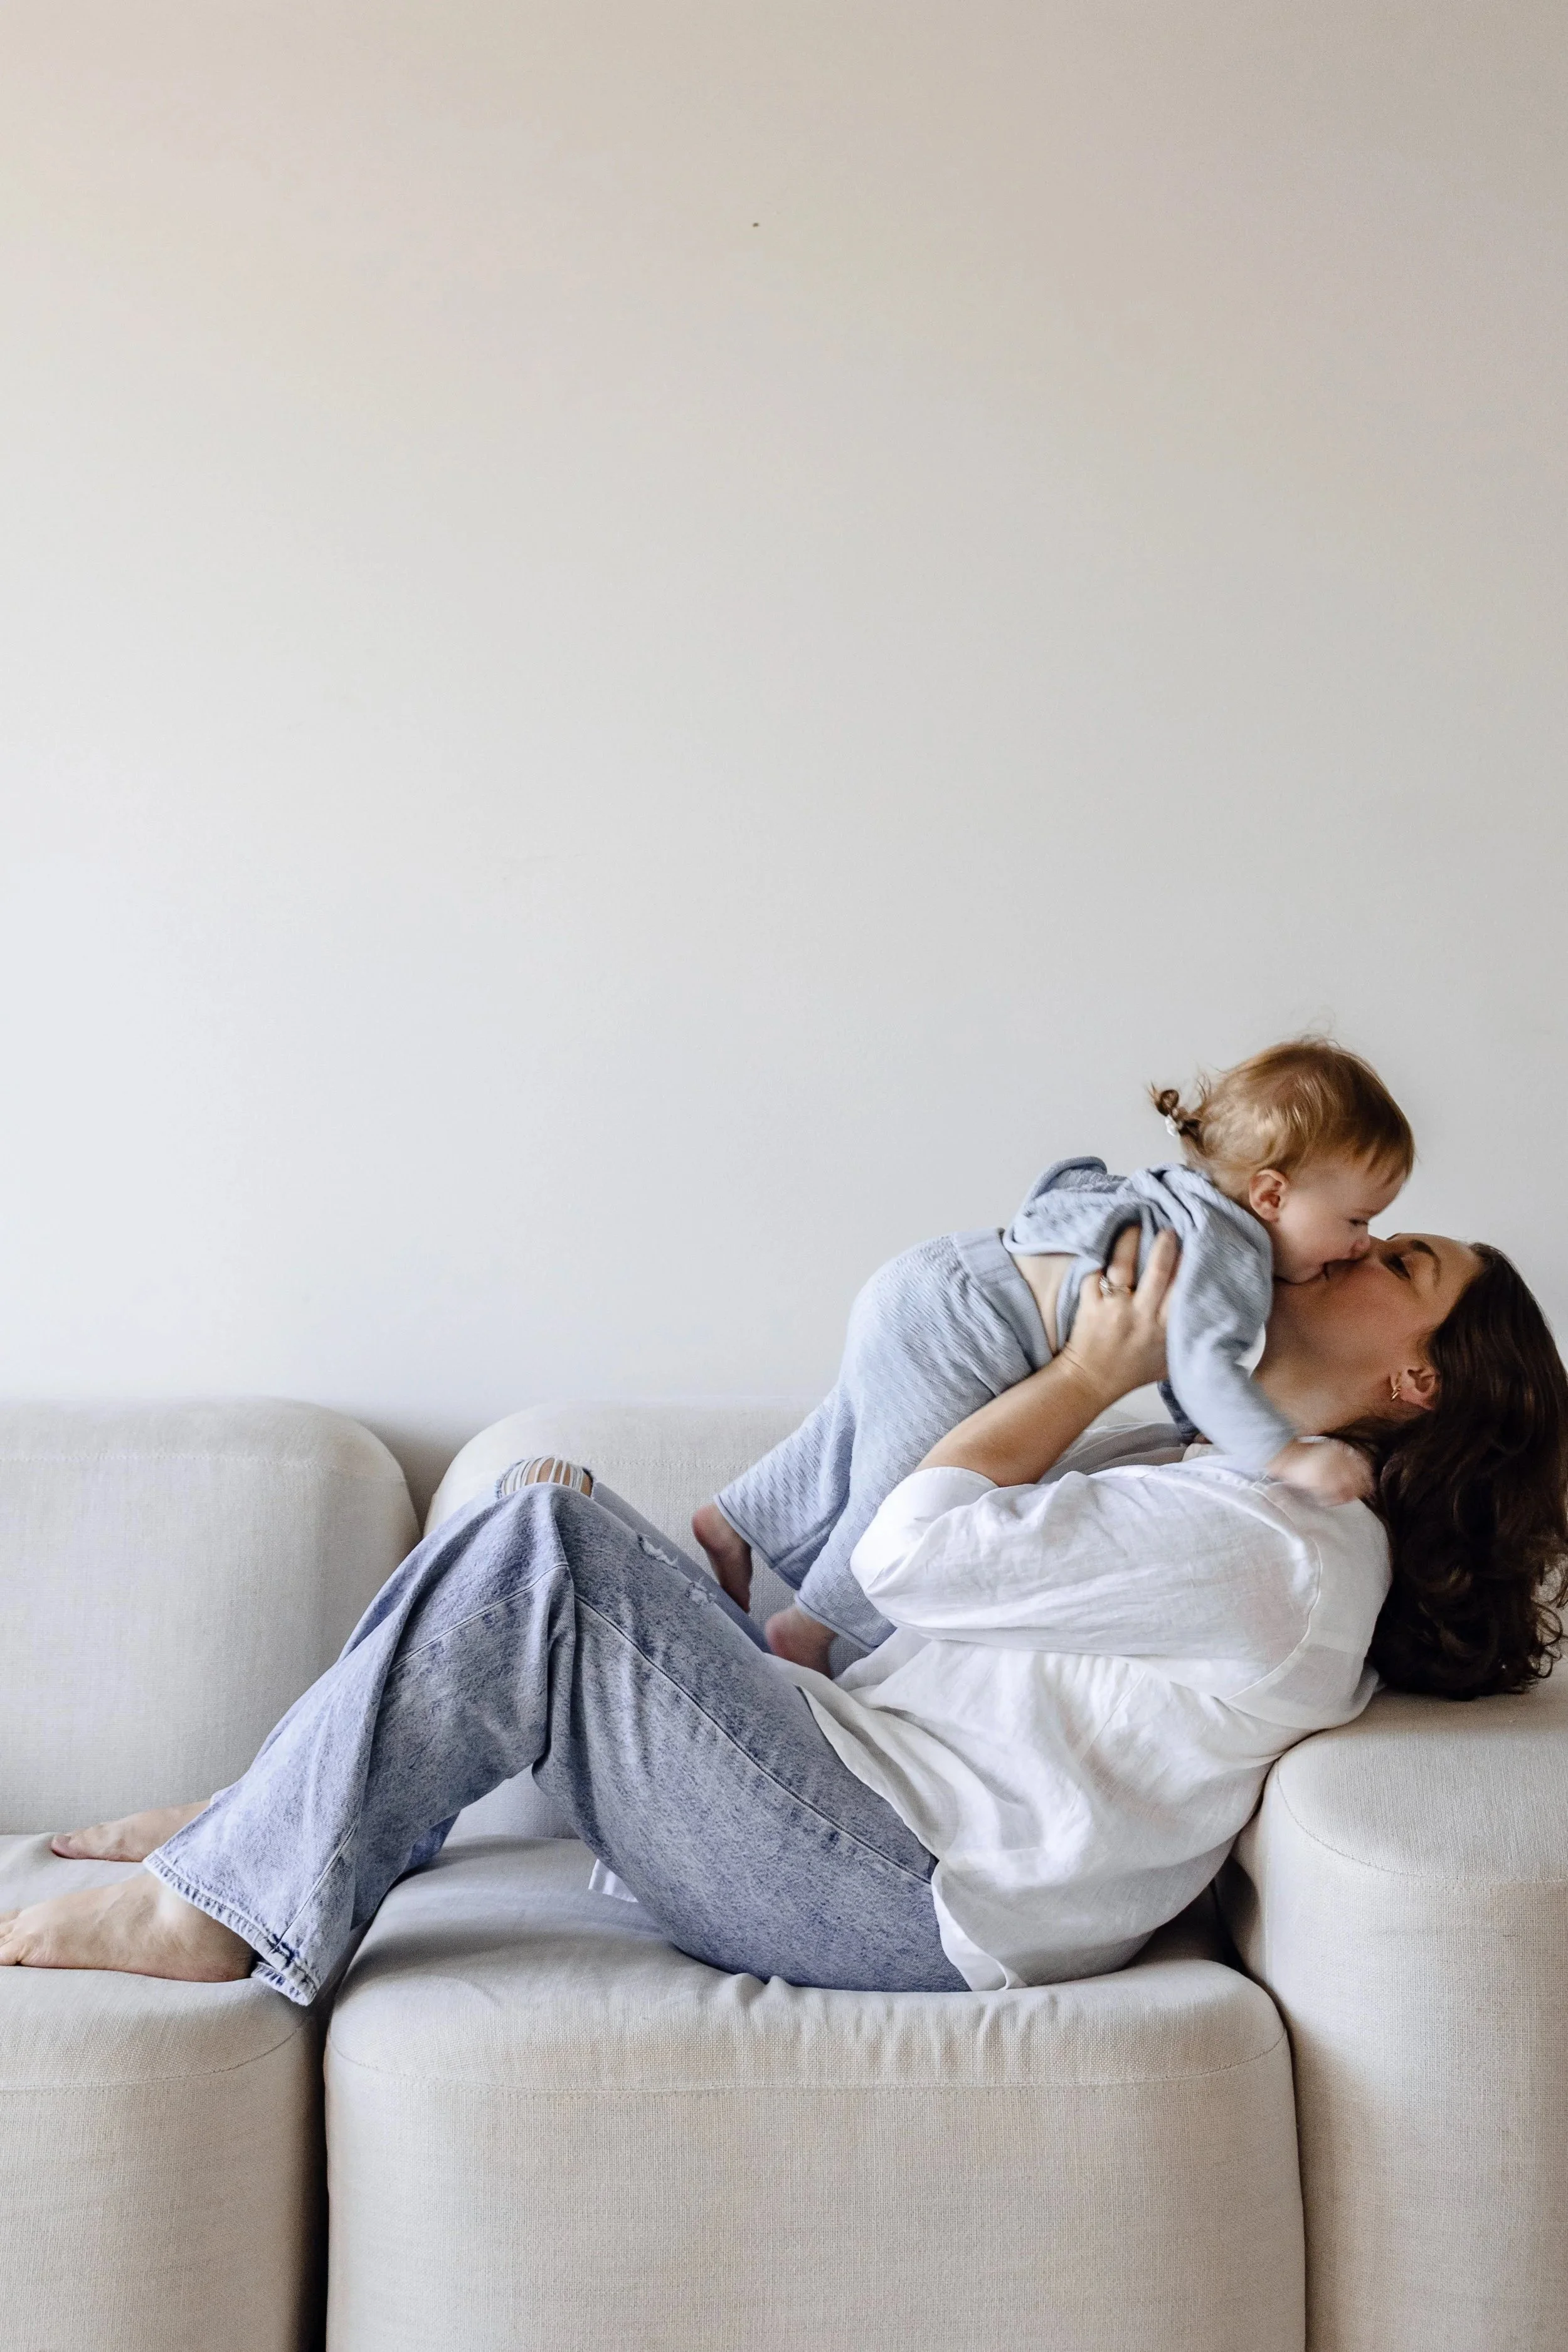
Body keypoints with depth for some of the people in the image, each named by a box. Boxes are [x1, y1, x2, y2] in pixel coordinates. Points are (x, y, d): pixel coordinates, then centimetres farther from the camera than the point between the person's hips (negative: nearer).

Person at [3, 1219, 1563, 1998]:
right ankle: (270, 1827, 13)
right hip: (870, 1818, 10)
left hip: (896, 1897, -10)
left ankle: (217, 1911, -10)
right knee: (553, 1520, 10)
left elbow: (918, 1546, -16)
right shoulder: (1243, 1494, 18)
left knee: (541, 1553, -21)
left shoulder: (1275, 1546, -14)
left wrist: (1097, 1370, -6)